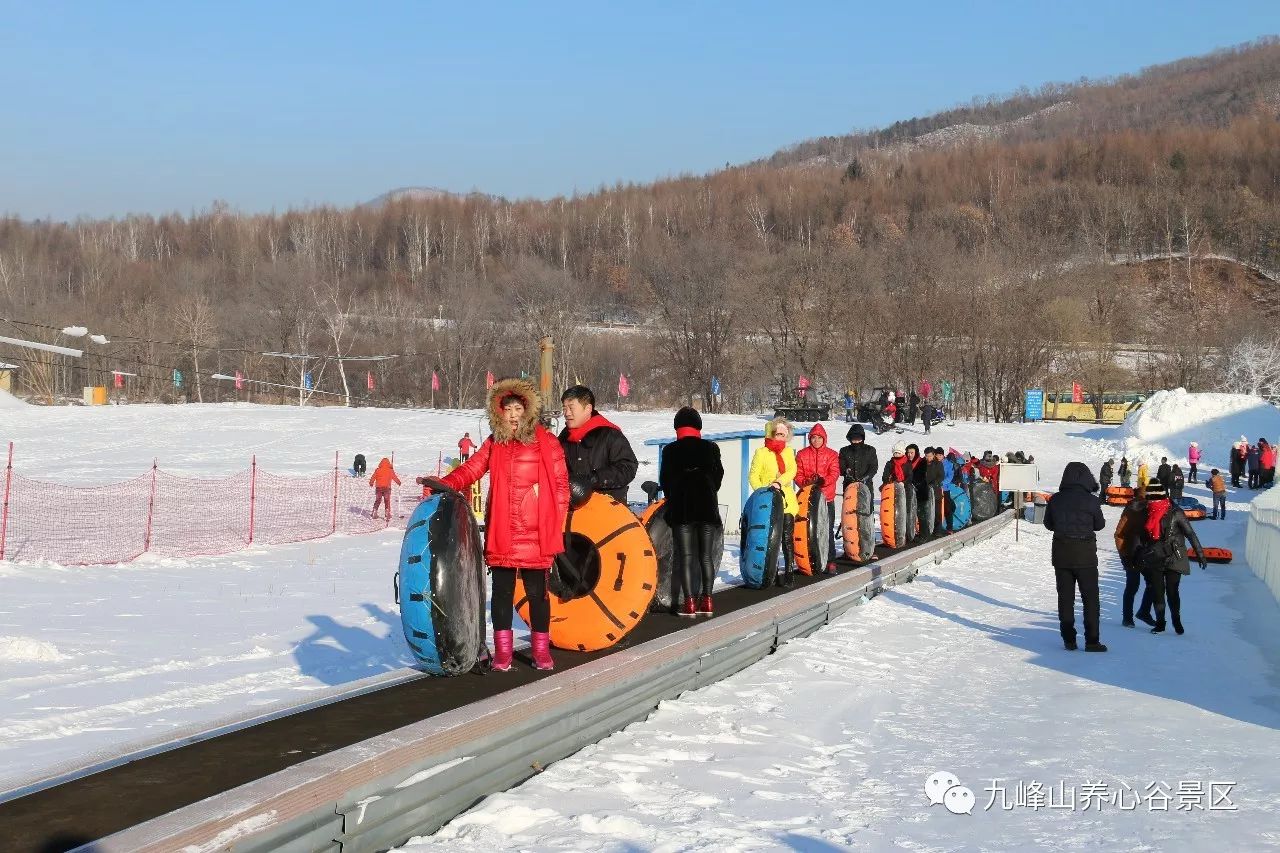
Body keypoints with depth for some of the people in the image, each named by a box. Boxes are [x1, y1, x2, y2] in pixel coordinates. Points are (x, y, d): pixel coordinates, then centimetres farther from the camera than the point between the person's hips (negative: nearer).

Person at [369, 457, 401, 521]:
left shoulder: (377, 470, 0)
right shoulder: (390, 471, -4)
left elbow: (373, 477, 7)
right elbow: (395, 477, 5)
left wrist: (371, 483, 26)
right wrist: (399, 482, 23)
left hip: (378, 487, 2)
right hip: (387, 487, -2)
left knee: (377, 500, 15)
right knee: (387, 501, 5)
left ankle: (374, 513, 12)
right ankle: (388, 515, -1)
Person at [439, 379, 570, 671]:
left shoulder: (546, 442, 1)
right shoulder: (494, 444, 10)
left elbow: (560, 483, 1)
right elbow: (470, 470, 5)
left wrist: (556, 522, -3)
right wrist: (445, 484, -13)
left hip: (536, 535, -2)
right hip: (502, 535, 2)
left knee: (537, 592, 4)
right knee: (502, 591, 7)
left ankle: (541, 649, 17)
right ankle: (502, 650, 16)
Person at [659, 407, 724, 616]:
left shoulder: (670, 450, 2)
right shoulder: (711, 448, 6)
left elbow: (665, 480, 6)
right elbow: (718, 475, 11)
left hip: (680, 507, -2)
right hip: (707, 505, 2)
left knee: (685, 556, -1)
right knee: (706, 555, 8)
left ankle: (689, 602, -8)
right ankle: (706, 601, 4)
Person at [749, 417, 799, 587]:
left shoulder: (788, 452, 13)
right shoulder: (762, 453, -1)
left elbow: (792, 471, -1)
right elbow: (753, 476, -5)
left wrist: (779, 482, -18)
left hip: (786, 501, 3)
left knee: (787, 538, -3)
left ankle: (789, 571, 2)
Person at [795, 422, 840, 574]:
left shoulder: (832, 455, 6)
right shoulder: (802, 455, 8)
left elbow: (834, 474, -4)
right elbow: (798, 475, 4)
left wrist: (823, 481, -21)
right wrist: (807, 483, -15)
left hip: (826, 498, -1)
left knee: (828, 530, -3)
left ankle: (830, 562, 0)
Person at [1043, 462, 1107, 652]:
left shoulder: (1055, 499, -3)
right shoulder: (1090, 500, -12)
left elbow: (1048, 524, 6)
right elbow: (1100, 524, 0)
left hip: (1061, 552, 3)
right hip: (1085, 554, -3)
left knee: (1065, 596, 10)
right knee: (1090, 597, 6)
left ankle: (1069, 639, 11)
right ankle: (1092, 641, 4)